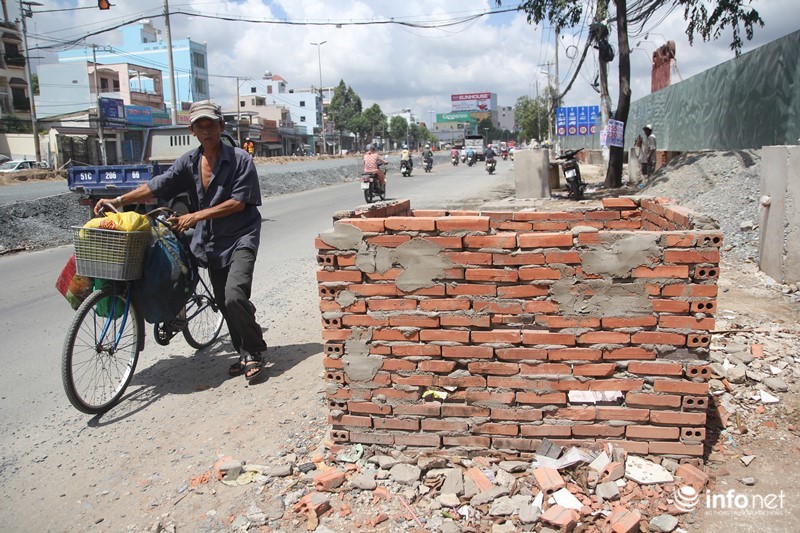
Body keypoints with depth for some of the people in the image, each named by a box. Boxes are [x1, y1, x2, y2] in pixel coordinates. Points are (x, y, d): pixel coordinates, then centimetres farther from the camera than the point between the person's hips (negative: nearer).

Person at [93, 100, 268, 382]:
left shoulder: (240, 159, -10)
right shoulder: (188, 162, 4)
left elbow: (238, 202, -15)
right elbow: (156, 187, 0)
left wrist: (195, 216, -17)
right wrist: (120, 200, -13)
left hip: (240, 238, -6)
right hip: (211, 241, 6)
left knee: (234, 296, -21)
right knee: (223, 302, 9)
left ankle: (255, 352, -1)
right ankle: (245, 354, 25)